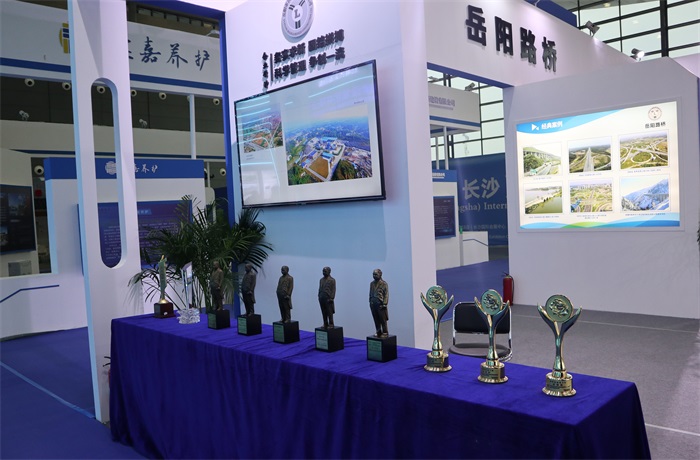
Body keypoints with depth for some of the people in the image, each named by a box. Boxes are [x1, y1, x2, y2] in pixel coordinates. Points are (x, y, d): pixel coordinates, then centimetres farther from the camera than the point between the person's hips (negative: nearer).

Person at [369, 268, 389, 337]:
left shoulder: (384, 284, -6)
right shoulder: (372, 283, 12)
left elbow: (386, 295, -8)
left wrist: (384, 304, -14)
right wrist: (370, 302, 13)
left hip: (380, 304, -5)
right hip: (373, 304, 5)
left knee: (383, 320, -1)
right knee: (376, 320, 9)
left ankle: (385, 333, 6)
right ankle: (378, 332, 18)